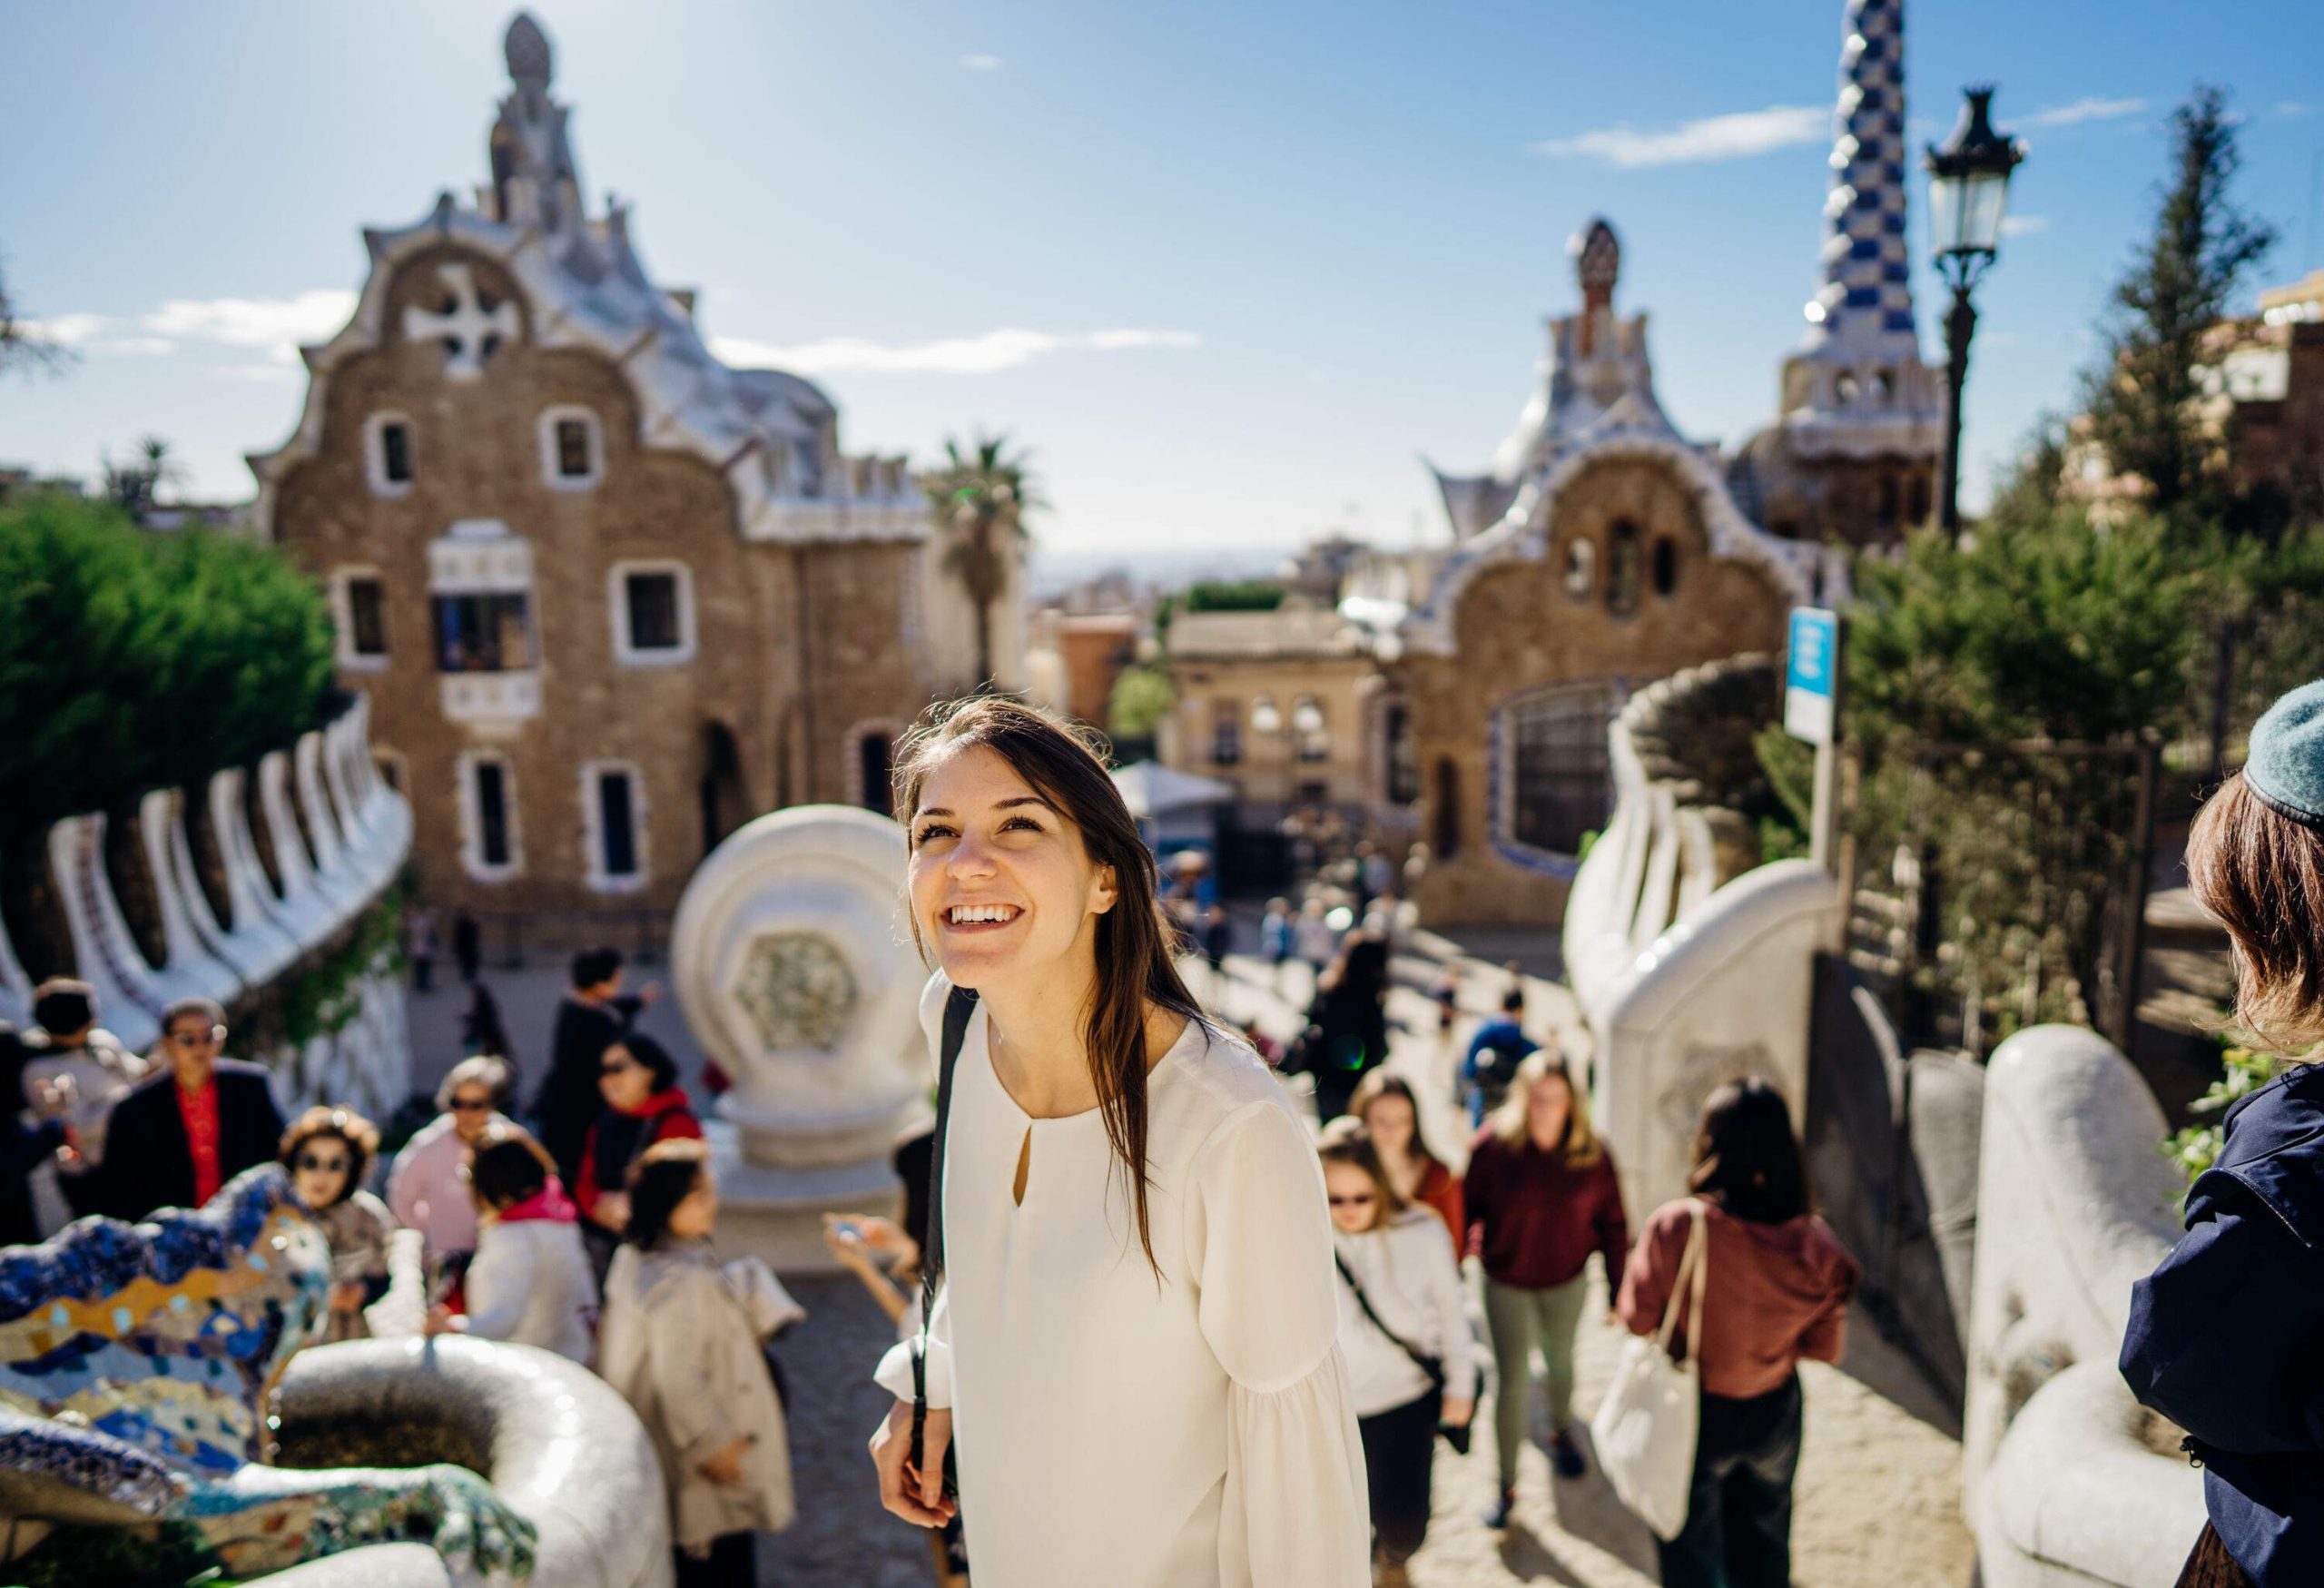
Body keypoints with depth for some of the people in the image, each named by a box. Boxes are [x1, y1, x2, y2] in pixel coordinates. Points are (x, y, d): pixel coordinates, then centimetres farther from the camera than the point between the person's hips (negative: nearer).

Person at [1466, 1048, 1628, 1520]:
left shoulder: (1592, 1155, -16)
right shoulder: (1493, 1145, -22)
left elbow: (1611, 1223, -5)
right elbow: (1468, 1207, -11)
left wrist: (1619, 1287, -2)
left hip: (1568, 1280, 2)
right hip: (1507, 1285, -2)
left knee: (1560, 1362, 25)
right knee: (1513, 1382, 2)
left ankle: (1562, 1432, 55)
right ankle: (1506, 1485, 19)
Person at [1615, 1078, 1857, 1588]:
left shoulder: (1674, 1226, -28)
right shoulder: (1815, 1242, -19)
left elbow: (1636, 1318, -16)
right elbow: (1826, 1347, -7)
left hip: (1695, 1413, -3)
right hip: (1775, 1412, 3)